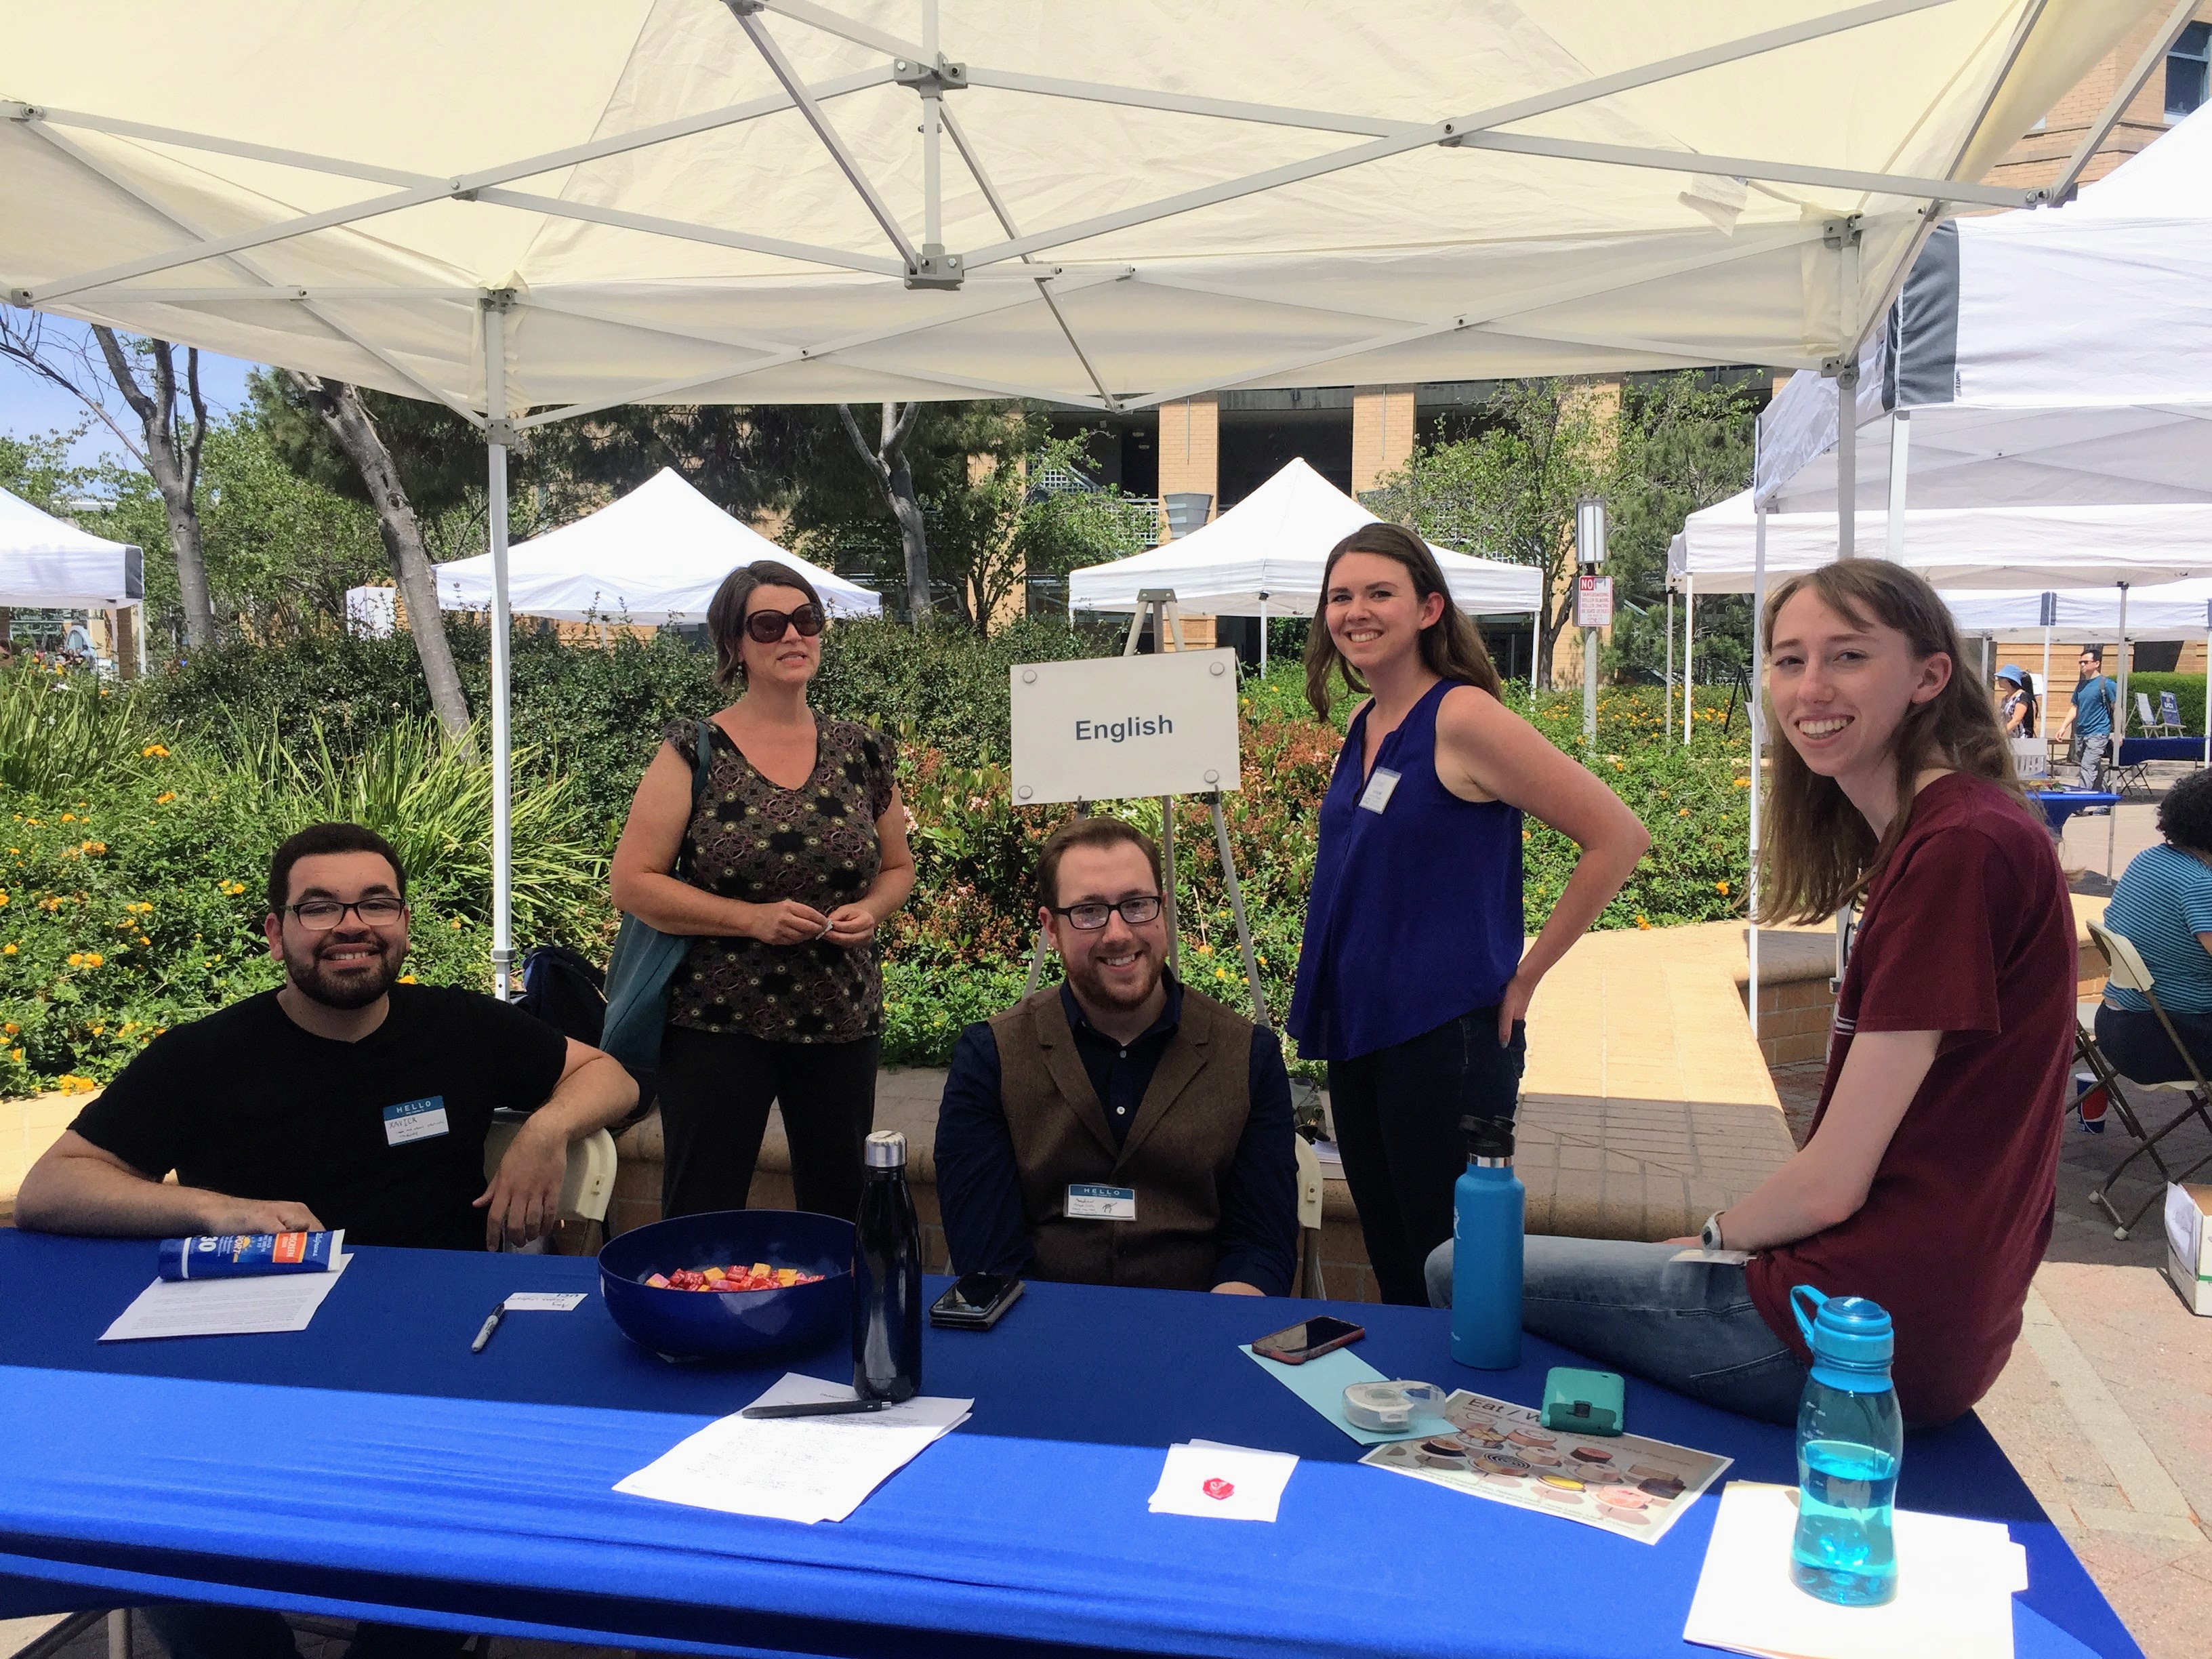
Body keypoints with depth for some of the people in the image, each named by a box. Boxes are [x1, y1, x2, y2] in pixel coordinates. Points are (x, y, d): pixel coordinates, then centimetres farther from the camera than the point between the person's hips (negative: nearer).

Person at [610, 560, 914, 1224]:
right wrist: (754, 918, -17)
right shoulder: (696, 752, -4)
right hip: (715, 1024, -3)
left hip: (842, 1022, 3)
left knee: (841, 1213, 12)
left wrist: (869, 910, -6)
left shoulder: (863, 752, 6)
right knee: (702, 1221, 4)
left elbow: (898, 866, 17)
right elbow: (632, 882, -7)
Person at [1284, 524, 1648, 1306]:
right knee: (1393, 1270, 16)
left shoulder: (1463, 718, -13)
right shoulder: (1364, 728, 9)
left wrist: (1524, 976, -11)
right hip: (1358, 1036, 8)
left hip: (1446, 1038, -7)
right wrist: (1329, 1008, 13)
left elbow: (1618, 838, -15)